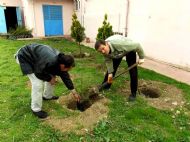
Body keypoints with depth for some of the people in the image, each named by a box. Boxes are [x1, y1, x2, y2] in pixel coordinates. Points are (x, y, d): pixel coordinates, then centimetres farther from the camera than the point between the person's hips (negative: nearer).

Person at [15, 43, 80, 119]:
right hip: (25, 57, -8)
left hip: (36, 57, 9)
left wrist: (74, 92, 5)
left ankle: (47, 96, 31)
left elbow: (65, 76, 0)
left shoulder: (61, 60, -10)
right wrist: (49, 78, -10)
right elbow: (38, 73, -27)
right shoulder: (50, 61, -39)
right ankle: (36, 109, 2)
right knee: (38, 83, -17)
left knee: (52, 75, 9)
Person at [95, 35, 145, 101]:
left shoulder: (119, 43, -46)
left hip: (129, 51, -4)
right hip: (117, 54, 4)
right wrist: (110, 73, -17)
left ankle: (133, 93, 3)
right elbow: (108, 61, -13)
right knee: (111, 68, 6)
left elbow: (137, 46, -34)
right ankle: (105, 86, 25)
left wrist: (141, 57, -22)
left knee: (133, 71, -10)